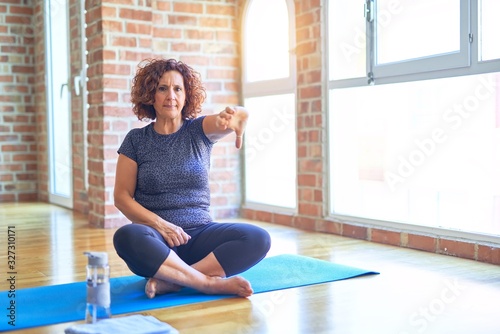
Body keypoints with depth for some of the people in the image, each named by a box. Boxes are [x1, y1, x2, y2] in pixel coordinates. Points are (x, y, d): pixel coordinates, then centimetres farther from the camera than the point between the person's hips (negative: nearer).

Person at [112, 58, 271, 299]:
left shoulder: (198, 130, 5)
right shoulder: (136, 140, 5)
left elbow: (243, 114, -16)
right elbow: (122, 197, 2)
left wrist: (236, 116, -42)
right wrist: (160, 225, -14)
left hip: (199, 233, 2)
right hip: (157, 236, -1)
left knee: (258, 239, -24)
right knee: (127, 236, -36)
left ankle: (169, 280, -27)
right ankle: (212, 283, -29)